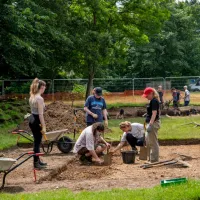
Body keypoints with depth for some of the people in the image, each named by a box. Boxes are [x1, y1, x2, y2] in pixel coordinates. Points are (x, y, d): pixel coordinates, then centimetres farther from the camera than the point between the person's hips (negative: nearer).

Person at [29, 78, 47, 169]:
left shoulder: (32, 97, 9)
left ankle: (38, 161, 28)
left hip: (32, 119, 9)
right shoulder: (40, 98, -19)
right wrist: (43, 127, -18)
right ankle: (36, 163, 8)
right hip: (36, 120, -9)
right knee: (37, 142, 1)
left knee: (37, 141, 18)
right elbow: (40, 114, -21)